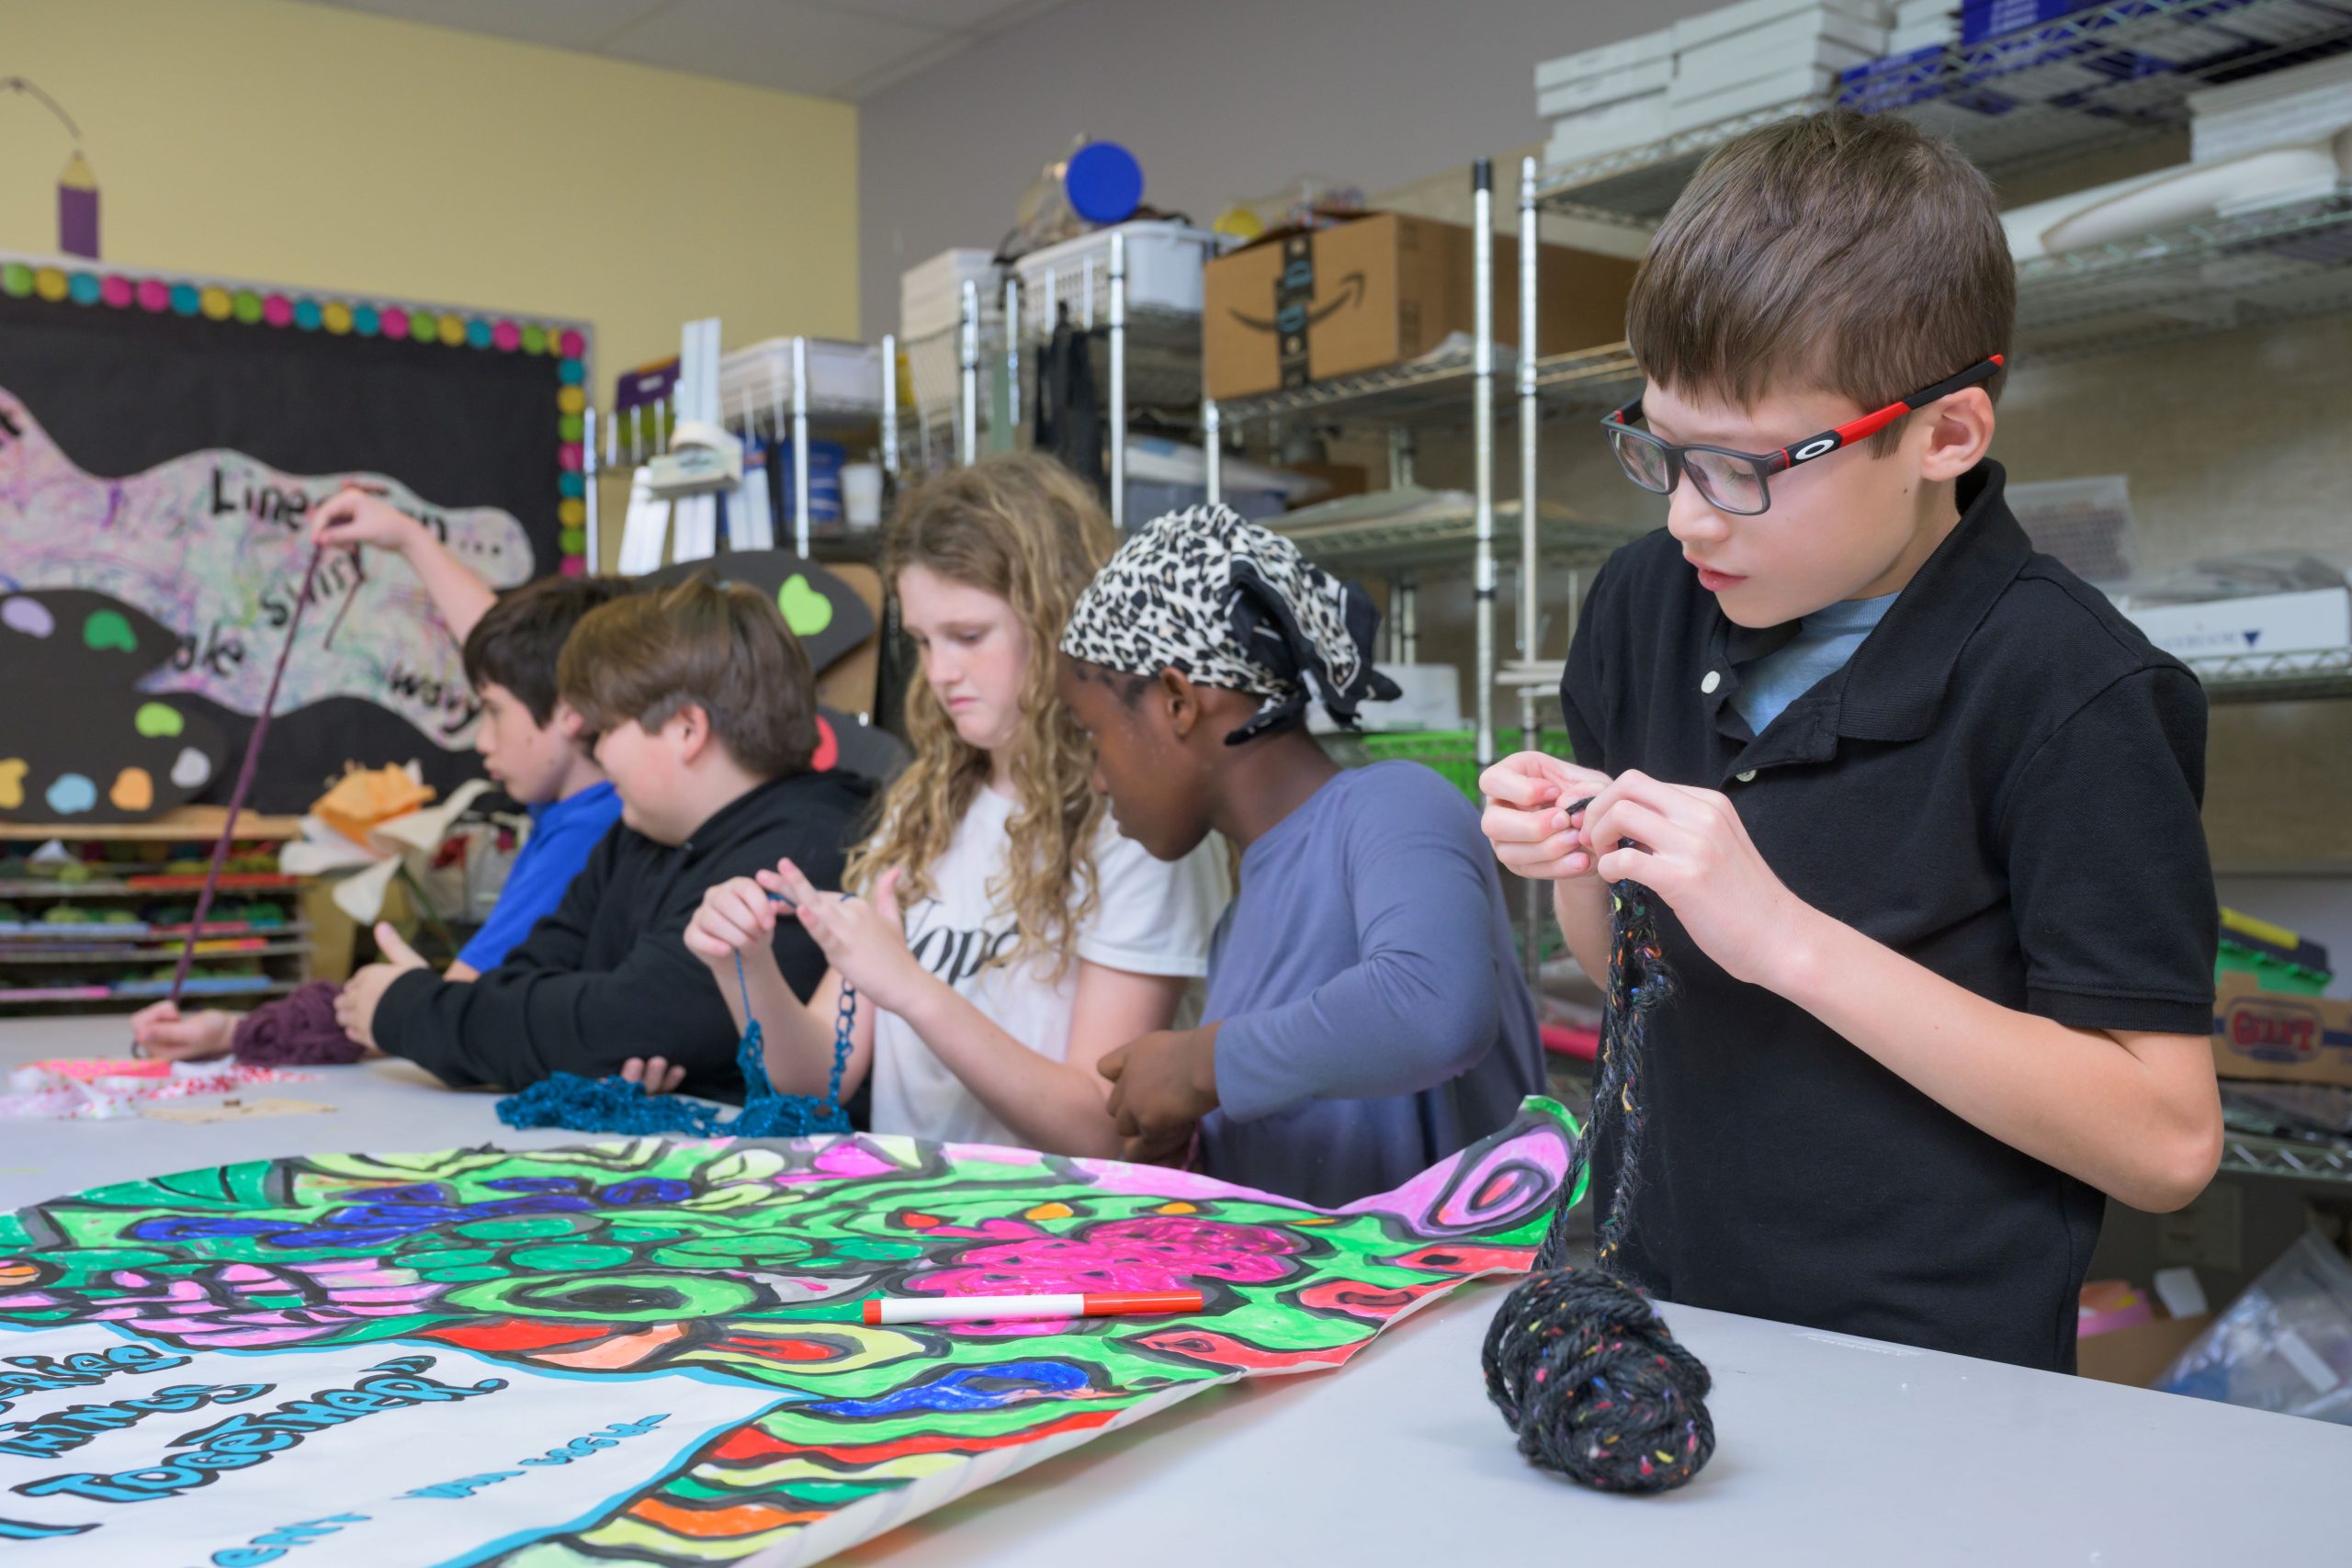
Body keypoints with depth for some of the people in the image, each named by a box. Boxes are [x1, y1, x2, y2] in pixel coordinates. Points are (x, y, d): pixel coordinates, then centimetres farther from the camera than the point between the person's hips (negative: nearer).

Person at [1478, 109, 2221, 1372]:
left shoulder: (2068, 695, -13)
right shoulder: (1648, 601, 5)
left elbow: (2166, 1140, -15)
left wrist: (1787, 936, -19)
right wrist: (1579, 865, -5)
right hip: (1649, 1312, 4)